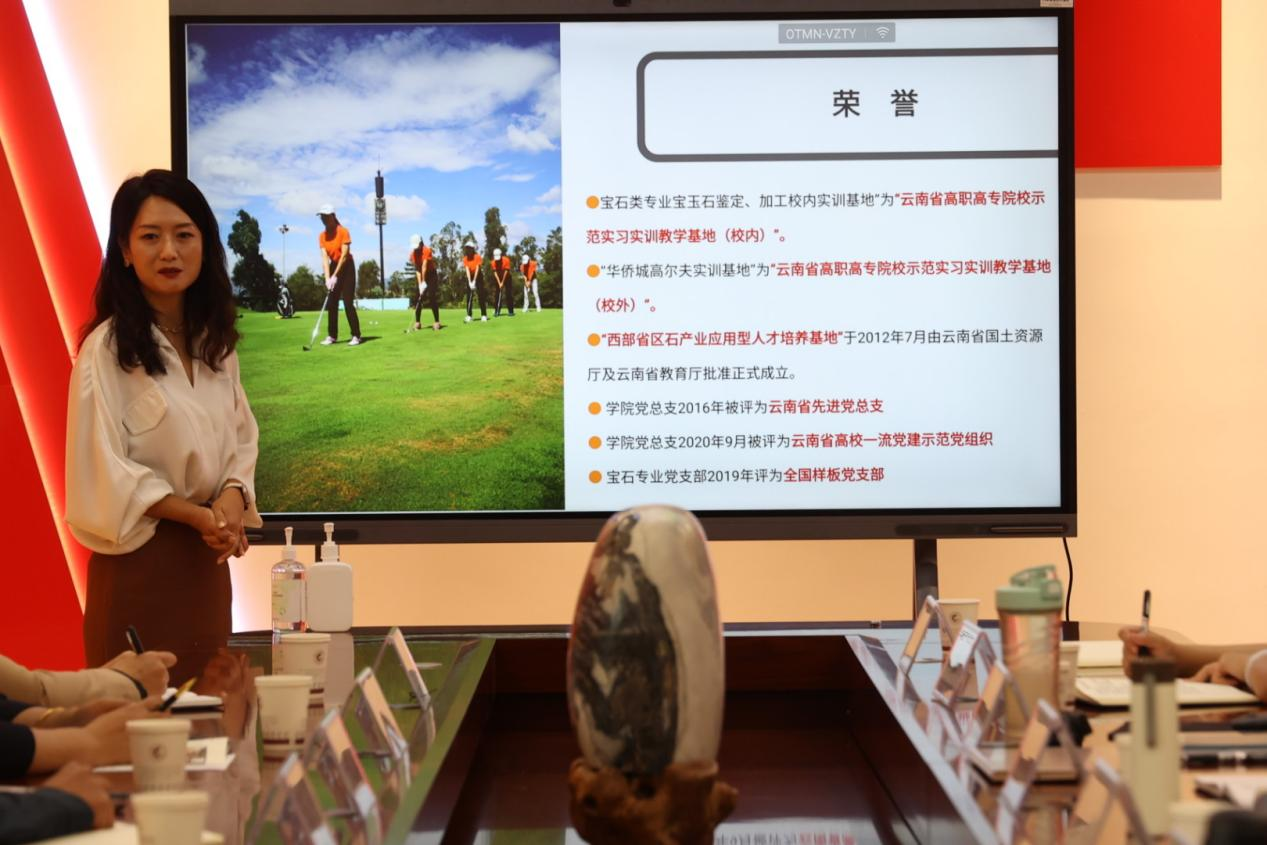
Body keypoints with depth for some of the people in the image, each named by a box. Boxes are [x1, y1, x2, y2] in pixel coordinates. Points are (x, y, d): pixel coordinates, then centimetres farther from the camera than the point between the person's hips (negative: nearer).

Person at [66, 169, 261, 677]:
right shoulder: (107, 349, -12)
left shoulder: (214, 343, 9)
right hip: (140, 557, -6)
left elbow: (242, 438, 13)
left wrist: (232, 499, -7)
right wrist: (197, 516, -17)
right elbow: (103, 468, -15)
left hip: (207, 559, 6)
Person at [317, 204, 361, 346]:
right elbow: (325, 257, -6)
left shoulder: (343, 232, -16)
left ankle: (356, 335, -8)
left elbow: (344, 255, -18)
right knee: (331, 303, 3)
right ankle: (332, 336, 8)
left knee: (348, 303, -11)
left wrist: (335, 276, -21)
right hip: (333, 266, 6)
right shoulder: (322, 236, 0)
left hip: (346, 267, -6)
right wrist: (327, 278, -18)